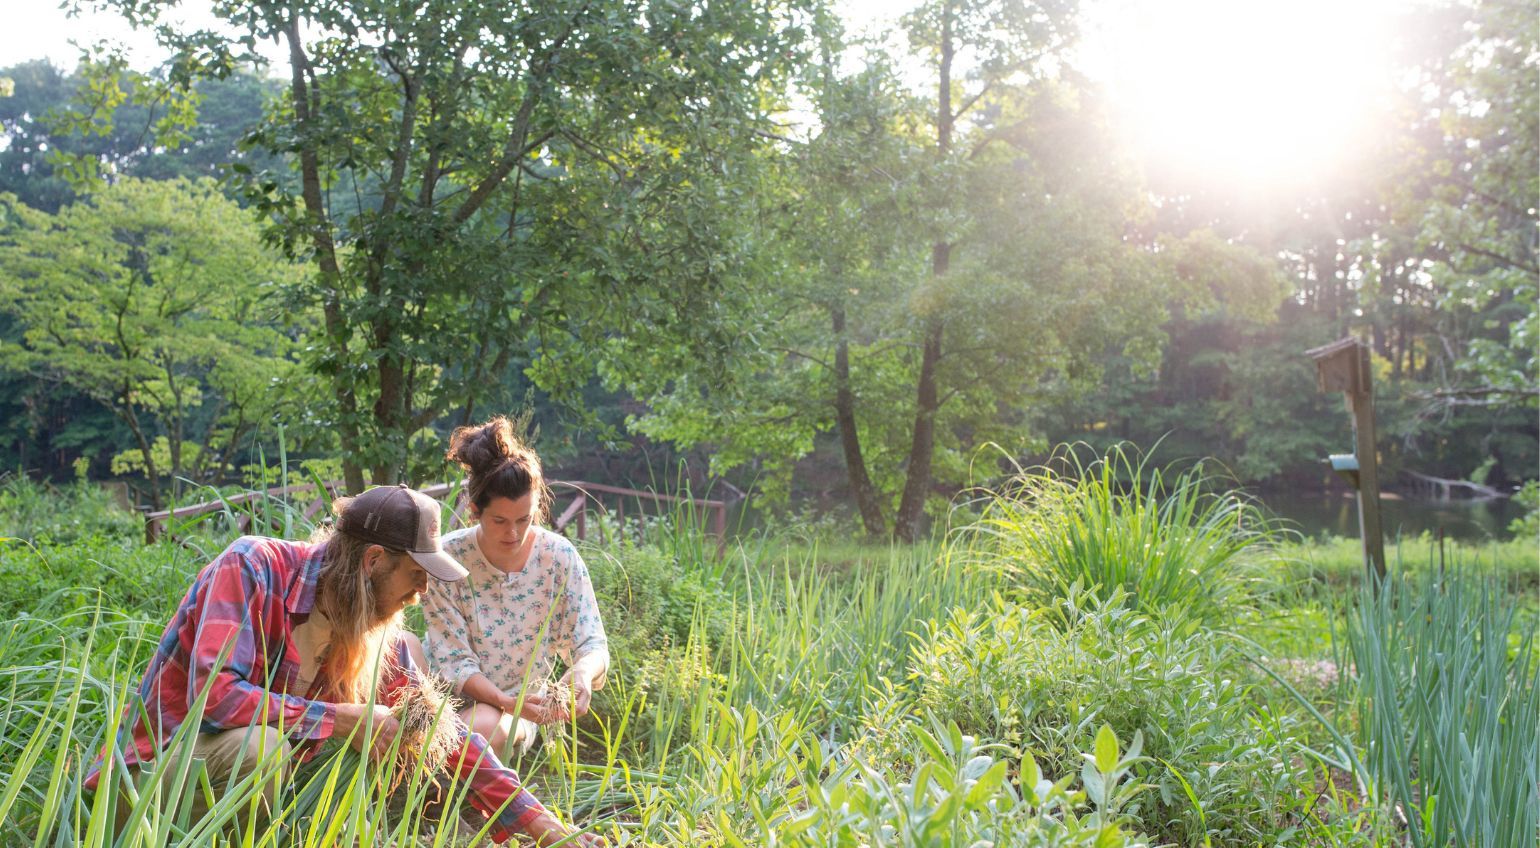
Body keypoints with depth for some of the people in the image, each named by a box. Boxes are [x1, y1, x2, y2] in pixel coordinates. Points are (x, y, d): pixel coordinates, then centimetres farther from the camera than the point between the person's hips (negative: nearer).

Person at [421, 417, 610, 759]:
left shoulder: (559, 557, -11)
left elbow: (592, 644, -9)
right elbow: (454, 661, -14)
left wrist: (584, 672, -34)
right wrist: (505, 700, -32)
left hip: (516, 708, -2)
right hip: (452, 697, 2)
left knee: (484, 727, -37)